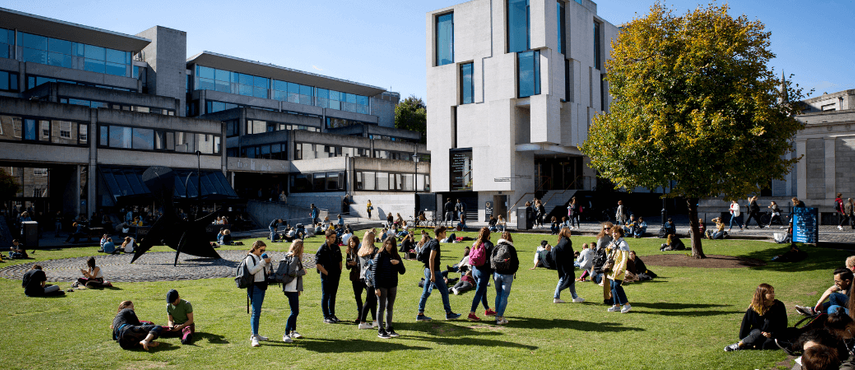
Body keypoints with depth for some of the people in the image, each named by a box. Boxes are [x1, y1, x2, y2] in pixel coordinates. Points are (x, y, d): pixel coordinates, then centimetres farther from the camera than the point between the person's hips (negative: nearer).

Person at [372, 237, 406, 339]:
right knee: (381, 307, 3)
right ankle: (380, 330, 9)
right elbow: (374, 271, -8)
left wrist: (398, 263, -14)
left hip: (393, 286, 4)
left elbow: (402, 271, 6)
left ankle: (389, 328, 23)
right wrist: (376, 287, -14)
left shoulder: (396, 256, 6)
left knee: (390, 307, 13)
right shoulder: (380, 255, -7)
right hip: (382, 286, -4)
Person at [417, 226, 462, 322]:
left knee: (425, 292, 8)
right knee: (444, 291, 2)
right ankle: (448, 313, 10)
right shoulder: (435, 243, -16)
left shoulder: (431, 242, 14)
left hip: (427, 270, 10)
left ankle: (420, 314, 8)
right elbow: (431, 259, -23)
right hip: (434, 271, -10)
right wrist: (433, 274, -25)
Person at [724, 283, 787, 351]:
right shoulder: (753, 307, -10)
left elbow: (783, 325, -5)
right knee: (758, 335, -38)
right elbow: (746, 323, -1)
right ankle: (738, 344, -17)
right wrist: (742, 338, 0)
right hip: (756, 332, 0)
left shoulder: (779, 306, -10)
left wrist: (772, 334, -19)